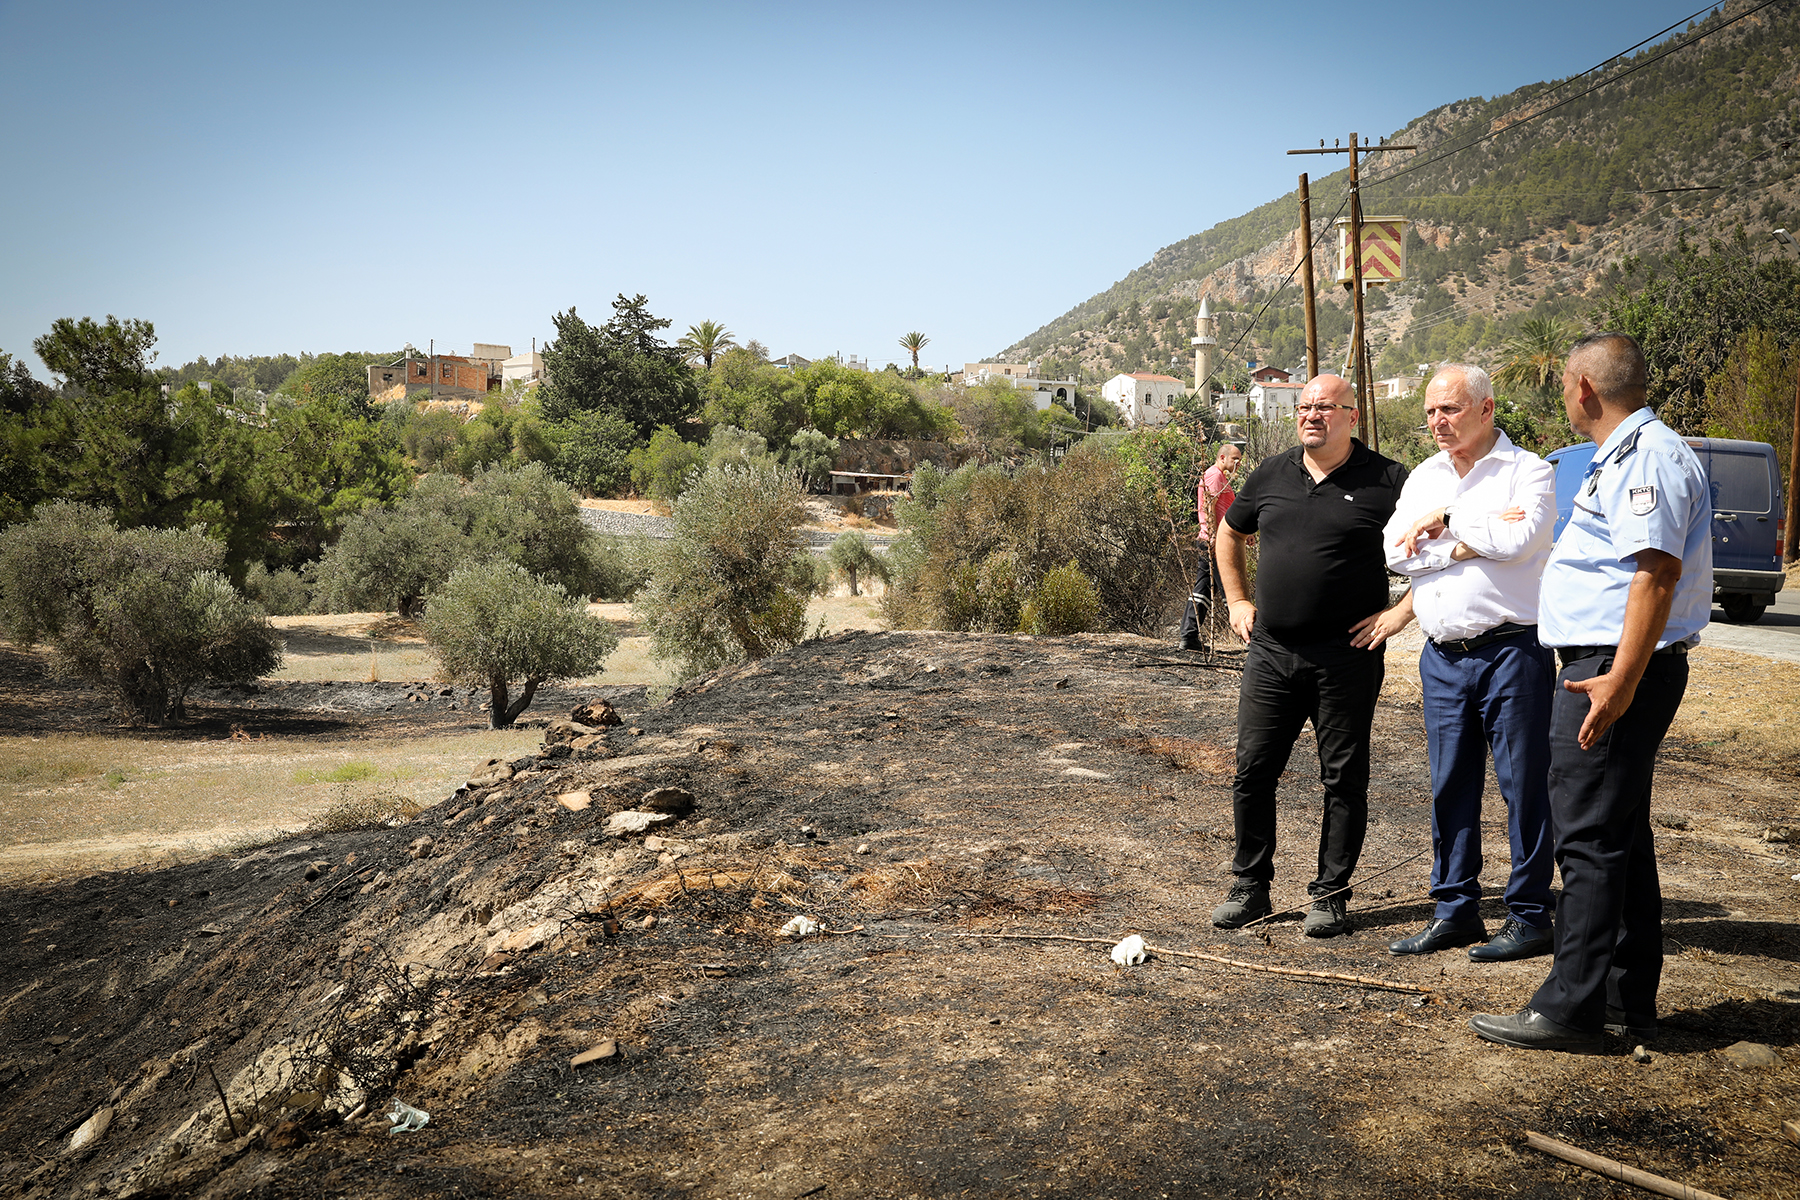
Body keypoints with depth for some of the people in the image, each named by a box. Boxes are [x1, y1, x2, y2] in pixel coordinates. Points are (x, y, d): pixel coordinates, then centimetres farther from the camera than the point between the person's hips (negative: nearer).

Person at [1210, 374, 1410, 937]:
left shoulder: (1386, 480, -4)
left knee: (1344, 779, 5)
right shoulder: (1271, 474, 8)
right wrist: (1236, 601, 15)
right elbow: (1228, 533, 24)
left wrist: (1401, 611, -7)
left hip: (1346, 656, -3)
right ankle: (1249, 886, 19)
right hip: (1270, 652, 4)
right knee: (1253, 770, 6)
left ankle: (1331, 894, 18)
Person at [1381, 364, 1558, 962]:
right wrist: (1469, 544, -10)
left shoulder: (1529, 471, -2)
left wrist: (1448, 520, -7)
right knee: (1450, 786, 10)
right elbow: (1396, 550, 0)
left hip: (1511, 650, -5)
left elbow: (1518, 539, -20)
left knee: (1524, 786, 0)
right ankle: (1455, 909, 20)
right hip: (1442, 656, 6)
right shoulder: (1424, 476, 14)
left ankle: (1530, 917, 10)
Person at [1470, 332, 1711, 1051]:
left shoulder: (1647, 454, -15)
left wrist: (1620, 681, -28)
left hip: (1615, 668, -11)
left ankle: (1571, 1012, -3)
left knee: (1590, 838, -8)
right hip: (1607, 666, 11)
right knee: (1622, 835, 14)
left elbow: (1658, 570, -24)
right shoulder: (1628, 453, 20)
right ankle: (1629, 1002, 22)